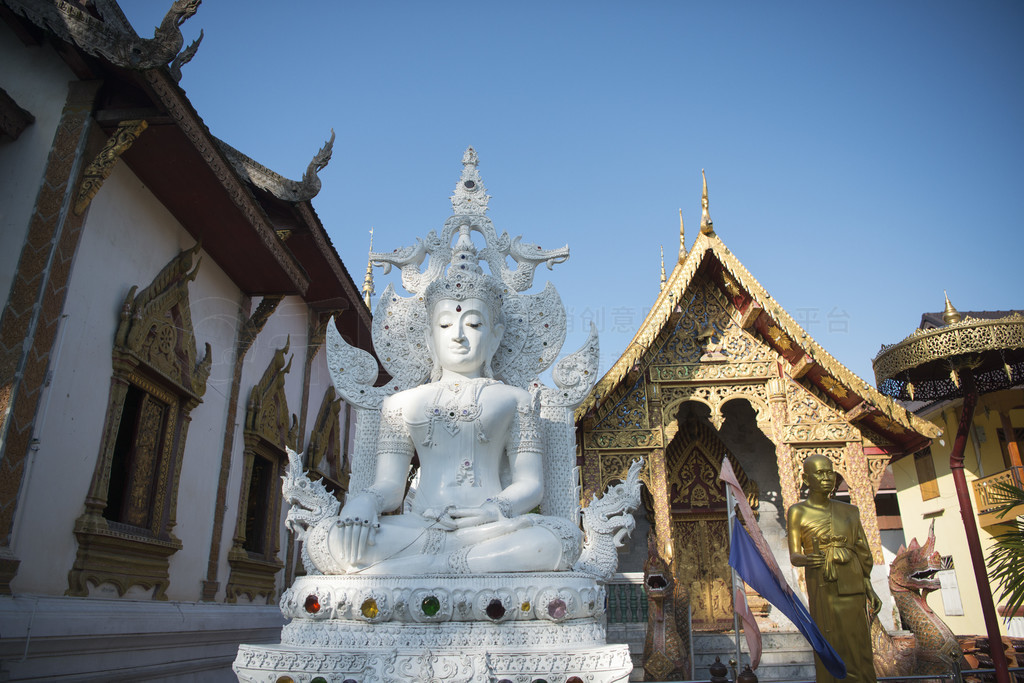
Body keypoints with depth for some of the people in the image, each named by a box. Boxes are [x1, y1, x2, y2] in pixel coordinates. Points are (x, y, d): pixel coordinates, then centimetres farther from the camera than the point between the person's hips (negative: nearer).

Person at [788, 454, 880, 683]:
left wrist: (869, 589, 3)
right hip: (823, 587, -3)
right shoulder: (798, 512, -1)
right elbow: (794, 557, -3)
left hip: (852, 586, 3)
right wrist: (806, 560, -25)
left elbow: (862, 552, 12)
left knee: (859, 648, 2)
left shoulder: (849, 511, 10)